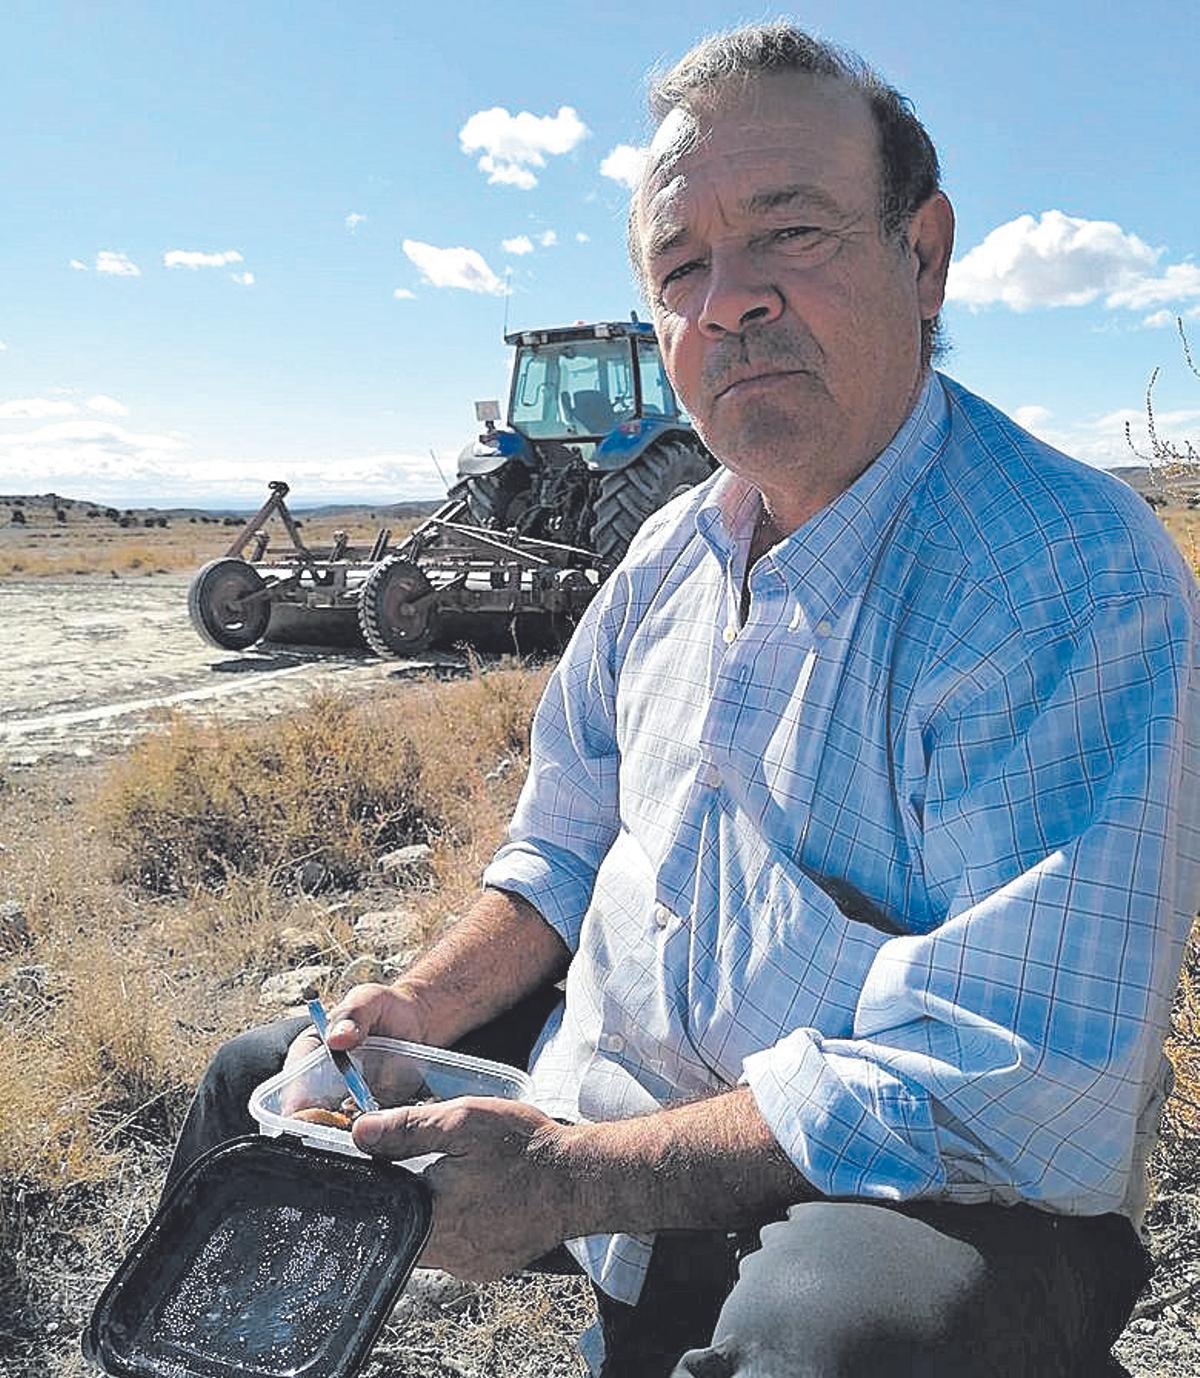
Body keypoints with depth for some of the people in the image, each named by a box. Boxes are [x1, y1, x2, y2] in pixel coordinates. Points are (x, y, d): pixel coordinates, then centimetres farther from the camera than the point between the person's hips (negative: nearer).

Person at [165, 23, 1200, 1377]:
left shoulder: (1078, 581, -21)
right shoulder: (672, 554, 4)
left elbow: (1020, 1091, -27)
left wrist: (577, 1172, -27)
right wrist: (422, 1005, -3)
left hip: (920, 1202, -6)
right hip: (594, 1093, 7)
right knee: (263, 1085, 12)